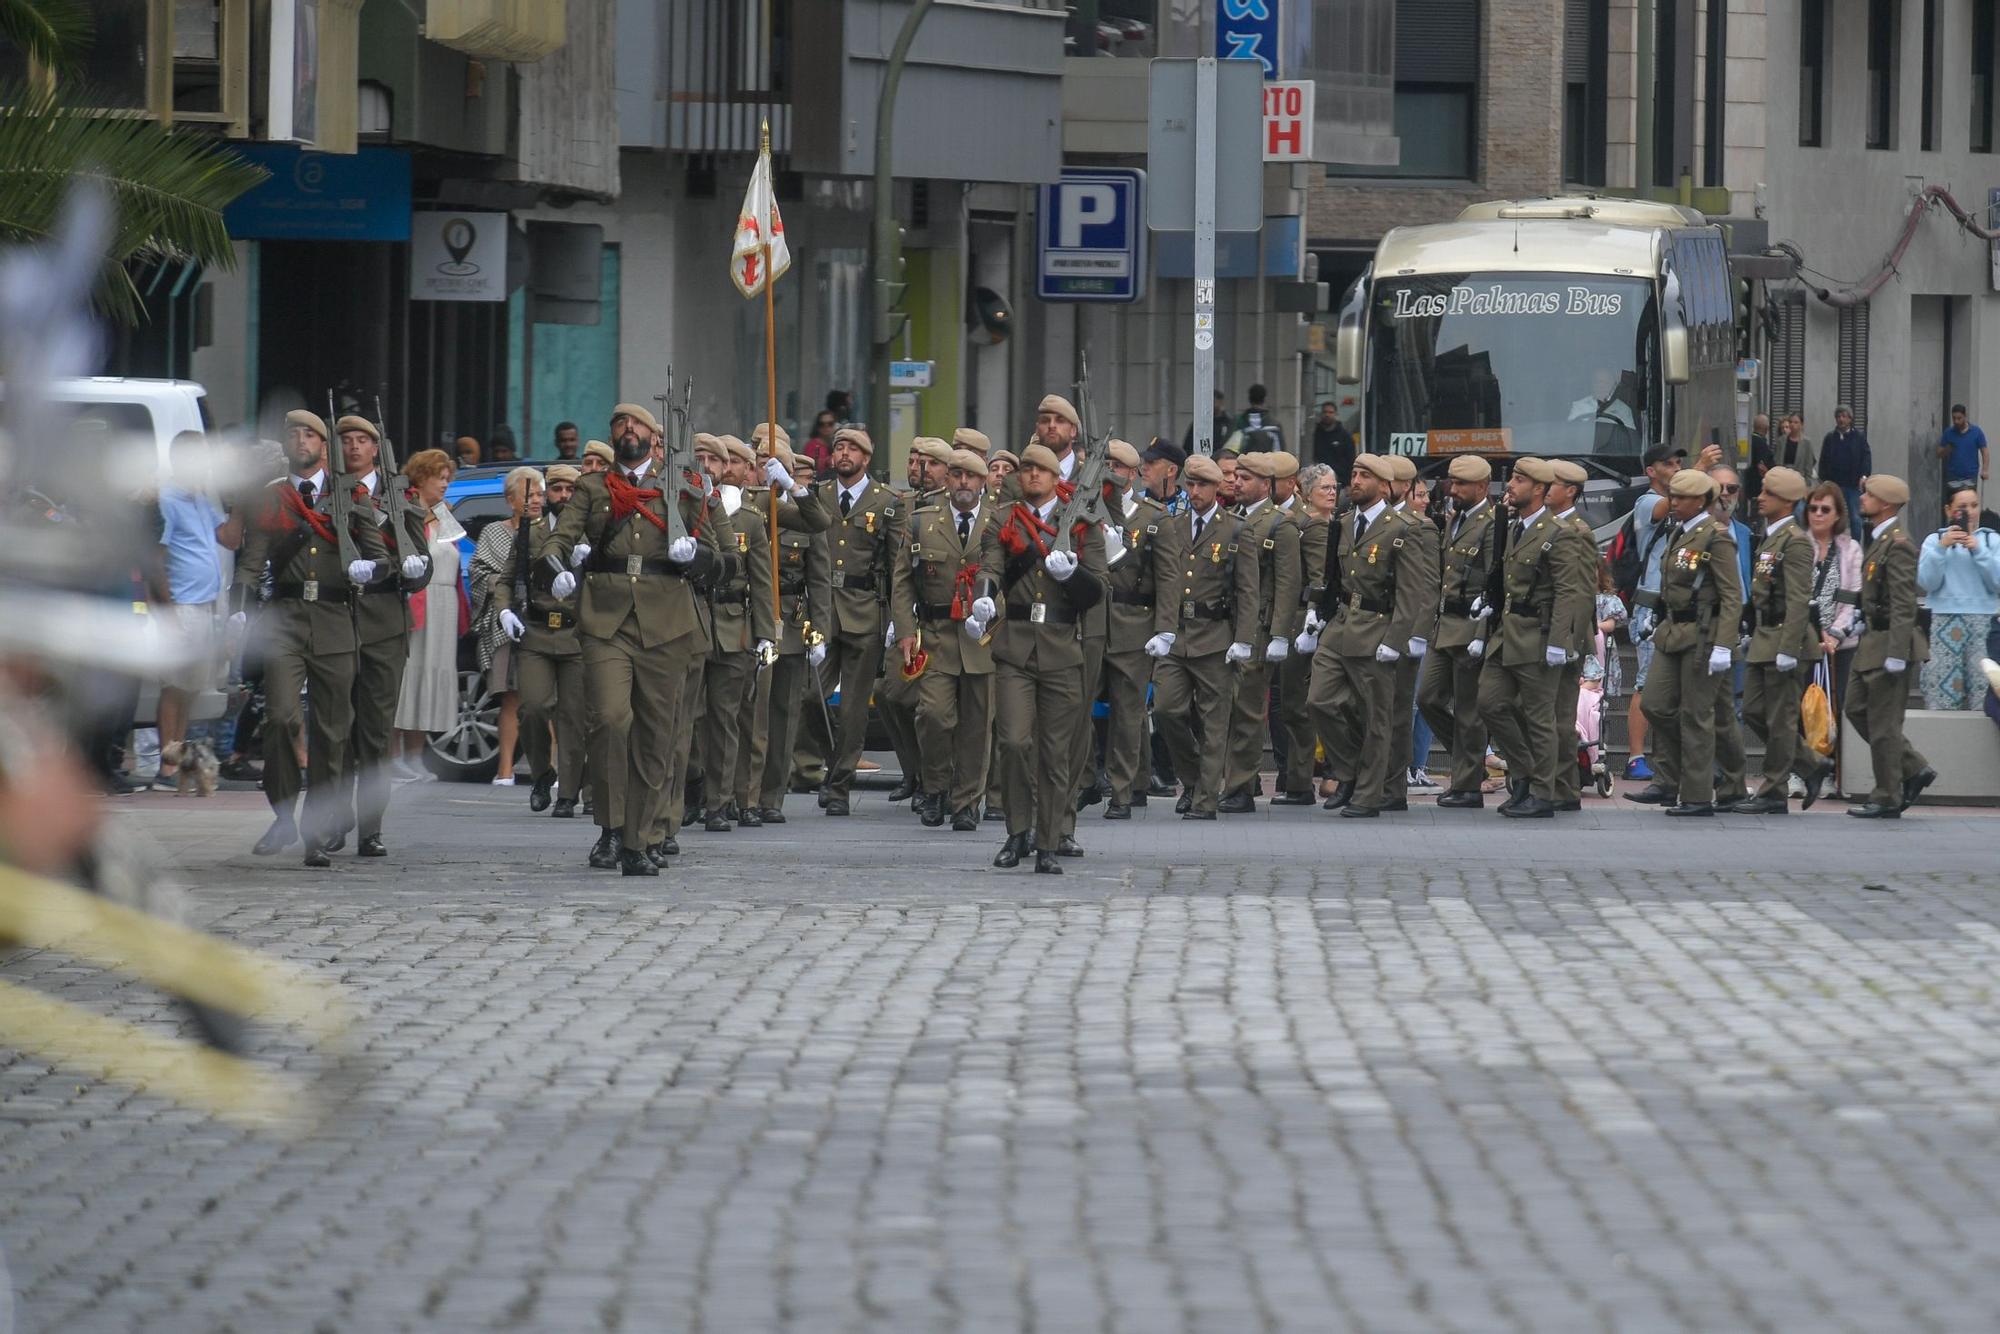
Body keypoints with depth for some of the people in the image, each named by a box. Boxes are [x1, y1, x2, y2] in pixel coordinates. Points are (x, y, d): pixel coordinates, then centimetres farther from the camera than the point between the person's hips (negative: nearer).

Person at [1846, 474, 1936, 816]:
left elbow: (1904, 604, -21)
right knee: (1857, 710, 14)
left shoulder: (1898, 545, -17)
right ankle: (1914, 771, 19)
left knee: (1883, 724, -3)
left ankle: (1887, 799, 5)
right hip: (1871, 645, 10)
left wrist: (1895, 654, -24)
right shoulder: (1878, 541, 14)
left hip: (1888, 644, -10)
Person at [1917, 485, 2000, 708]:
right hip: (1944, 622, 0)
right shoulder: (1934, 540, 10)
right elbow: (1926, 582, 0)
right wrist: (1942, 547, -9)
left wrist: (1978, 551, -9)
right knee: (1942, 692, -8)